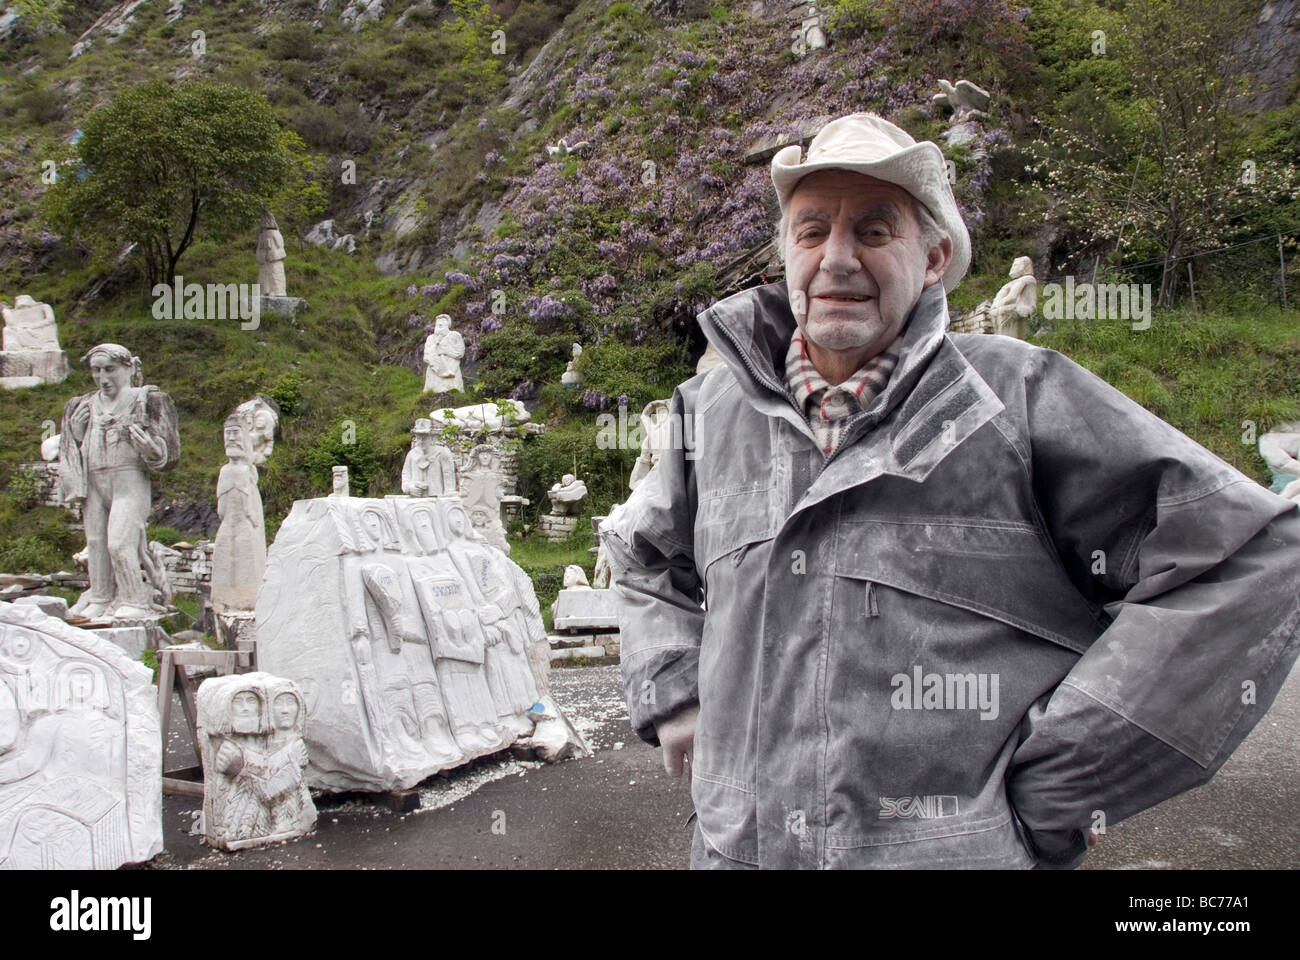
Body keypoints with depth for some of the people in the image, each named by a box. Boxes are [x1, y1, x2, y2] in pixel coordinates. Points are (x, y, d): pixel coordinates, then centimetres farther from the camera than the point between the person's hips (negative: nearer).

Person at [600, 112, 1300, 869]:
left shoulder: (1020, 397, -8)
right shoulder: (714, 407, 6)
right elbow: (646, 555, 25)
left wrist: (1062, 780, -12)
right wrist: (671, 691, 9)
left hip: (966, 853, -4)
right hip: (738, 846, 4)